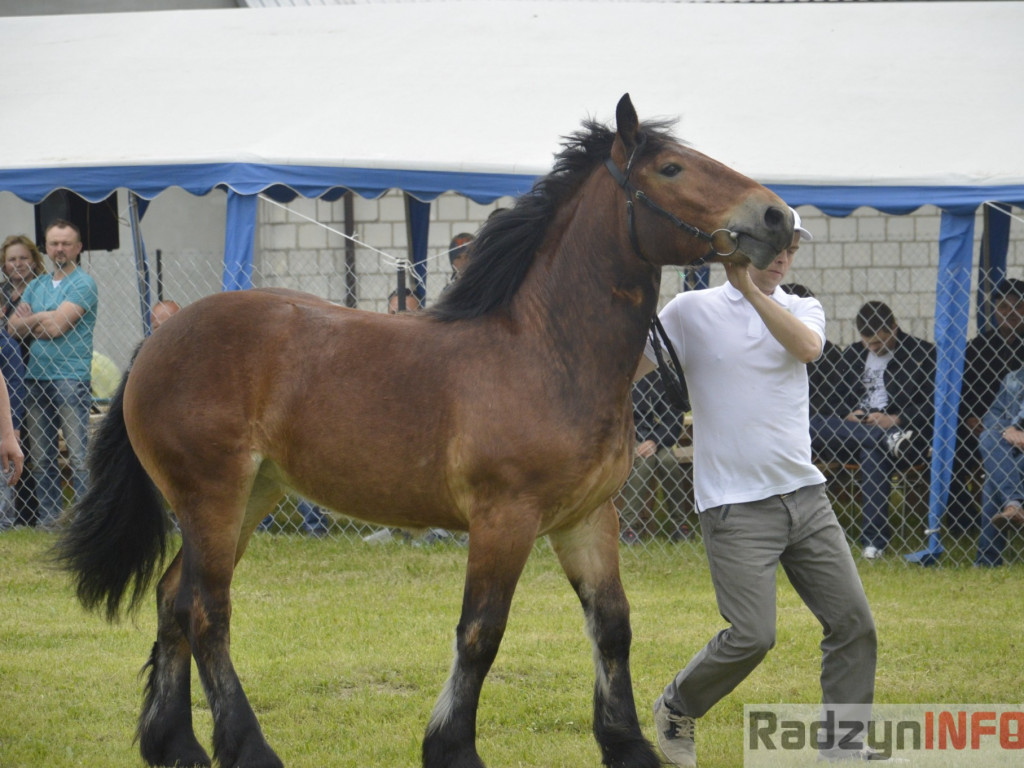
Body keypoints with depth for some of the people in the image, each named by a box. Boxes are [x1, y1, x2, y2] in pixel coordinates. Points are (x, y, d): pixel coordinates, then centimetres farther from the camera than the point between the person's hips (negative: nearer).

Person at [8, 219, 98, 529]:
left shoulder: (83, 284, -2)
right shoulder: (36, 285, 19)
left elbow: (57, 325, -12)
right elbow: (14, 326, 7)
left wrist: (31, 321, 4)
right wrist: (46, 320, -7)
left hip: (71, 378, -7)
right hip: (36, 376, 7)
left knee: (78, 454, -8)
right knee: (40, 455, 7)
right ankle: (49, 515, 11)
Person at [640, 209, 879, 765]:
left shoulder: (802, 309, 9)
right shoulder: (692, 311, 1)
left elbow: (807, 346, -16)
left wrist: (751, 289, -23)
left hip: (805, 495, 5)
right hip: (735, 505, -5)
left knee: (853, 621, 0)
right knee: (752, 635, -13)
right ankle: (676, 708, 12)